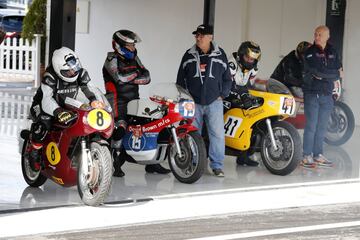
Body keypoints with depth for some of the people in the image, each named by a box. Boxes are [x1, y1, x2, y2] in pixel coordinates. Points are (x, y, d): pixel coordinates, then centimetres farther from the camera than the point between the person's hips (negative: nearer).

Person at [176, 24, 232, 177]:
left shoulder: (220, 55, 5)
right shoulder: (189, 55, 6)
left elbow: (227, 78, 12)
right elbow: (181, 78, 12)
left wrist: (222, 94, 3)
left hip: (214, 102, -1)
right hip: (193, 103, 1)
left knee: (217, 134, -7)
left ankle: (217, 165, -1)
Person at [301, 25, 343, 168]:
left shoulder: (332, 53, 12)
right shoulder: (310, 52, -4)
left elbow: (338, 73, 5)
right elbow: (317, 71, -15)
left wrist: (323, 76, -9)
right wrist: (335, 73, -5)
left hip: (327, 95, 5)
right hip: (312, 94, -5)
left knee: (322, 127, 8)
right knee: (311, 126, -6)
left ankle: (318, 155, 16)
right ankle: (307, 156, -2)